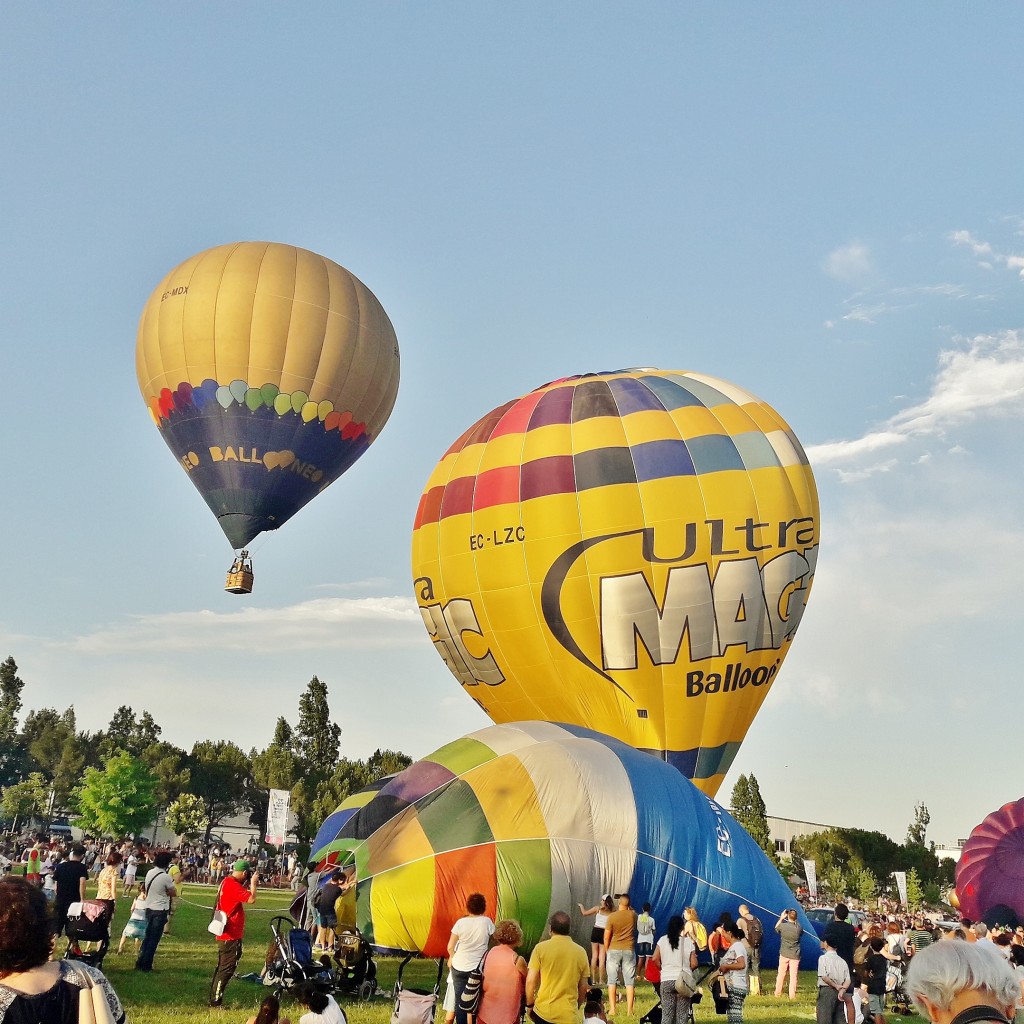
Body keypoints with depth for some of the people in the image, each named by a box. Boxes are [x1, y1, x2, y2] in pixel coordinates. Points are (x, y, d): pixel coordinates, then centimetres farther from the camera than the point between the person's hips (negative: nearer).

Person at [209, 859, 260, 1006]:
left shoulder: (227, 882, 10)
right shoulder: (233, 885, -22)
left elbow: (242, 896, 19)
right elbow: (251, 899, -28)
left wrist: (249, 884, 8)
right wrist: (253, 882, -14)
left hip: (227, 933, 11)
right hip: (230, 935, -11)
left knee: (223, 966, 18)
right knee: (227, 967, -5)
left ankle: (214, 997, 24)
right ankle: (215, 1000, -3)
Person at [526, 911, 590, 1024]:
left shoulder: (541, 948, -7)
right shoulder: (580, 952, 1)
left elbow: (530, 981, -8)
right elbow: (583, 987, 8)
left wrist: (529, 1005, 7)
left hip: (543, 1011, -1)